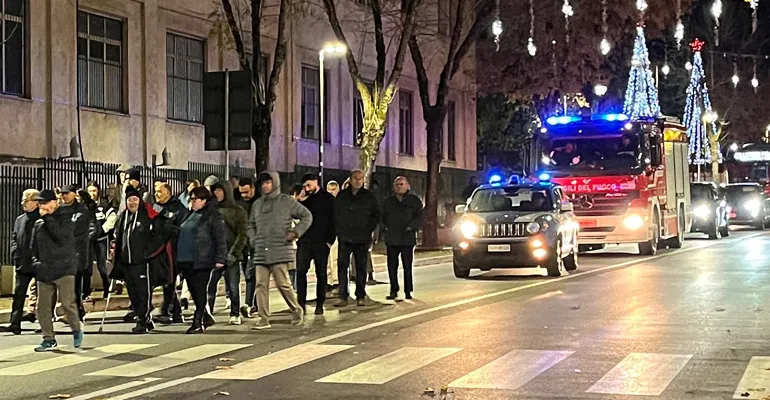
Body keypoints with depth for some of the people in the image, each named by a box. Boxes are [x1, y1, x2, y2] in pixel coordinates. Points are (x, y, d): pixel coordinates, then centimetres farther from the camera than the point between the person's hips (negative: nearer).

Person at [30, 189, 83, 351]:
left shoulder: (65, 218, 0)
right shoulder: (38, 224, 16)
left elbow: (60, 235, -19)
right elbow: (34, 247, 24)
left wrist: (47, 217, -13)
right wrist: (36, 262, 6)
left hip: (64, 269, -5)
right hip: (44, 272, 5)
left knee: (67, 302, -11)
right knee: (43, 307, 1)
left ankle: (76, 330, 12)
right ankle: (49, 339, 11)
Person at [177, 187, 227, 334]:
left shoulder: (214, 216, -7)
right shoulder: (191, 215, 17)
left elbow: (221, 239, -11)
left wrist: (220, 258, -17)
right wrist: (179, 258, 21)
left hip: (202, 261, -8)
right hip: (186, 261, 8)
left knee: (200, 292, -5)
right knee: (194, 292, 11)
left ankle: (198, 322, -1)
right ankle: (206, 317, 24)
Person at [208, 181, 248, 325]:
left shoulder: (238, 211, 3)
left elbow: (242, 235, -3)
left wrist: (233, 253, -13)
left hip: (231, 256, -2)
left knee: (233, 288, 3)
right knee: (208, 287, -5)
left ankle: (235, 315, 13)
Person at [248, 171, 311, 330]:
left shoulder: (287, 201, 1)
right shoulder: (257, 204, 15)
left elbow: (307, 216, 4)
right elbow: (251, 225, 28)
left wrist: (295, 232, -5)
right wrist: (253, 239, 10)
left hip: (280, 251, -4)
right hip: (261, 252, 5)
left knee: (283, 284, -5)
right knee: (261, 284, -2)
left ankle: (296, 310, 17)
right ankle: (264, 319, 1)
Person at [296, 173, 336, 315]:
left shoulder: (328, 199, 1)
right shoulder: (305, 199, 12)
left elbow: (333, 221, -2)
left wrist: (330, 241, -8)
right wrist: (299, 202, -3)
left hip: (321, 243, -3)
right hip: (305, 242, 3)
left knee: (321, 274, 4)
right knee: (301, 271, -6)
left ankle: (319, 305, 11)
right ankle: (301, 303, -3)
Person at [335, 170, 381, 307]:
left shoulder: (369, 196, 4)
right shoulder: (342, 195, 9)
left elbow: (376, 215, 9)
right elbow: (335, 213, 14)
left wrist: (370, 229, -1)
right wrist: (339, 230, 4)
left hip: (362, 239, -1)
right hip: (344, 238, 1)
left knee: (361, 268, 4)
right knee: (342, 267, -4)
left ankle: (360, 297, 11)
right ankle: (343, 297, -2)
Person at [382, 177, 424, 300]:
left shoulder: (414, 201, 6)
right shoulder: (388, 202, 16)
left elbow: (419, 217, 0)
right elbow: (382, 217, 18)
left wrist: (411, 227, -13)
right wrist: (385, 227, 0)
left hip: (407, 238, -3)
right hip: (391, 239, 3)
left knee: (407, 266, -2)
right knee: (392, 266, 1)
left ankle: (408, 291, 5)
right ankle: (394, 291, 9)